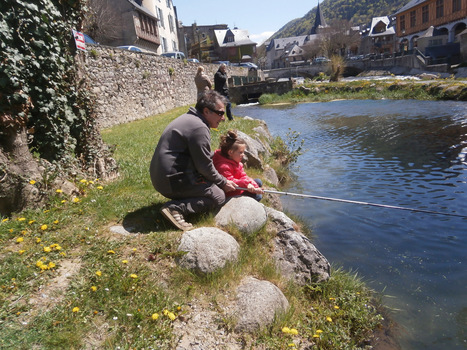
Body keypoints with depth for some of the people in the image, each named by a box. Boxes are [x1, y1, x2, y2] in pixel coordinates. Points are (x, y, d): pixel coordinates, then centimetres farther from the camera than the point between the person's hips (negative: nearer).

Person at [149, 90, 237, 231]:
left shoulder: (189, 119, 14)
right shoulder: (199, 128, -19)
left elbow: (202, 156, 24)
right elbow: (205, 167, -15)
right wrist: (223, 183, 0)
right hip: (172, 181, -10)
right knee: (219, 196, -5)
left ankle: (177, 204, 7)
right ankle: (176, 208, -17)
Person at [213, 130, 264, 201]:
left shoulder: (236, 162, 4)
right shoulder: (223, 166, -29)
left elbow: (243, 176, 1)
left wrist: (254, 187, -13)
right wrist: (246, 184, -44)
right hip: (230, 195, -11)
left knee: (258, 182, 16)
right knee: (257, 196, -16)